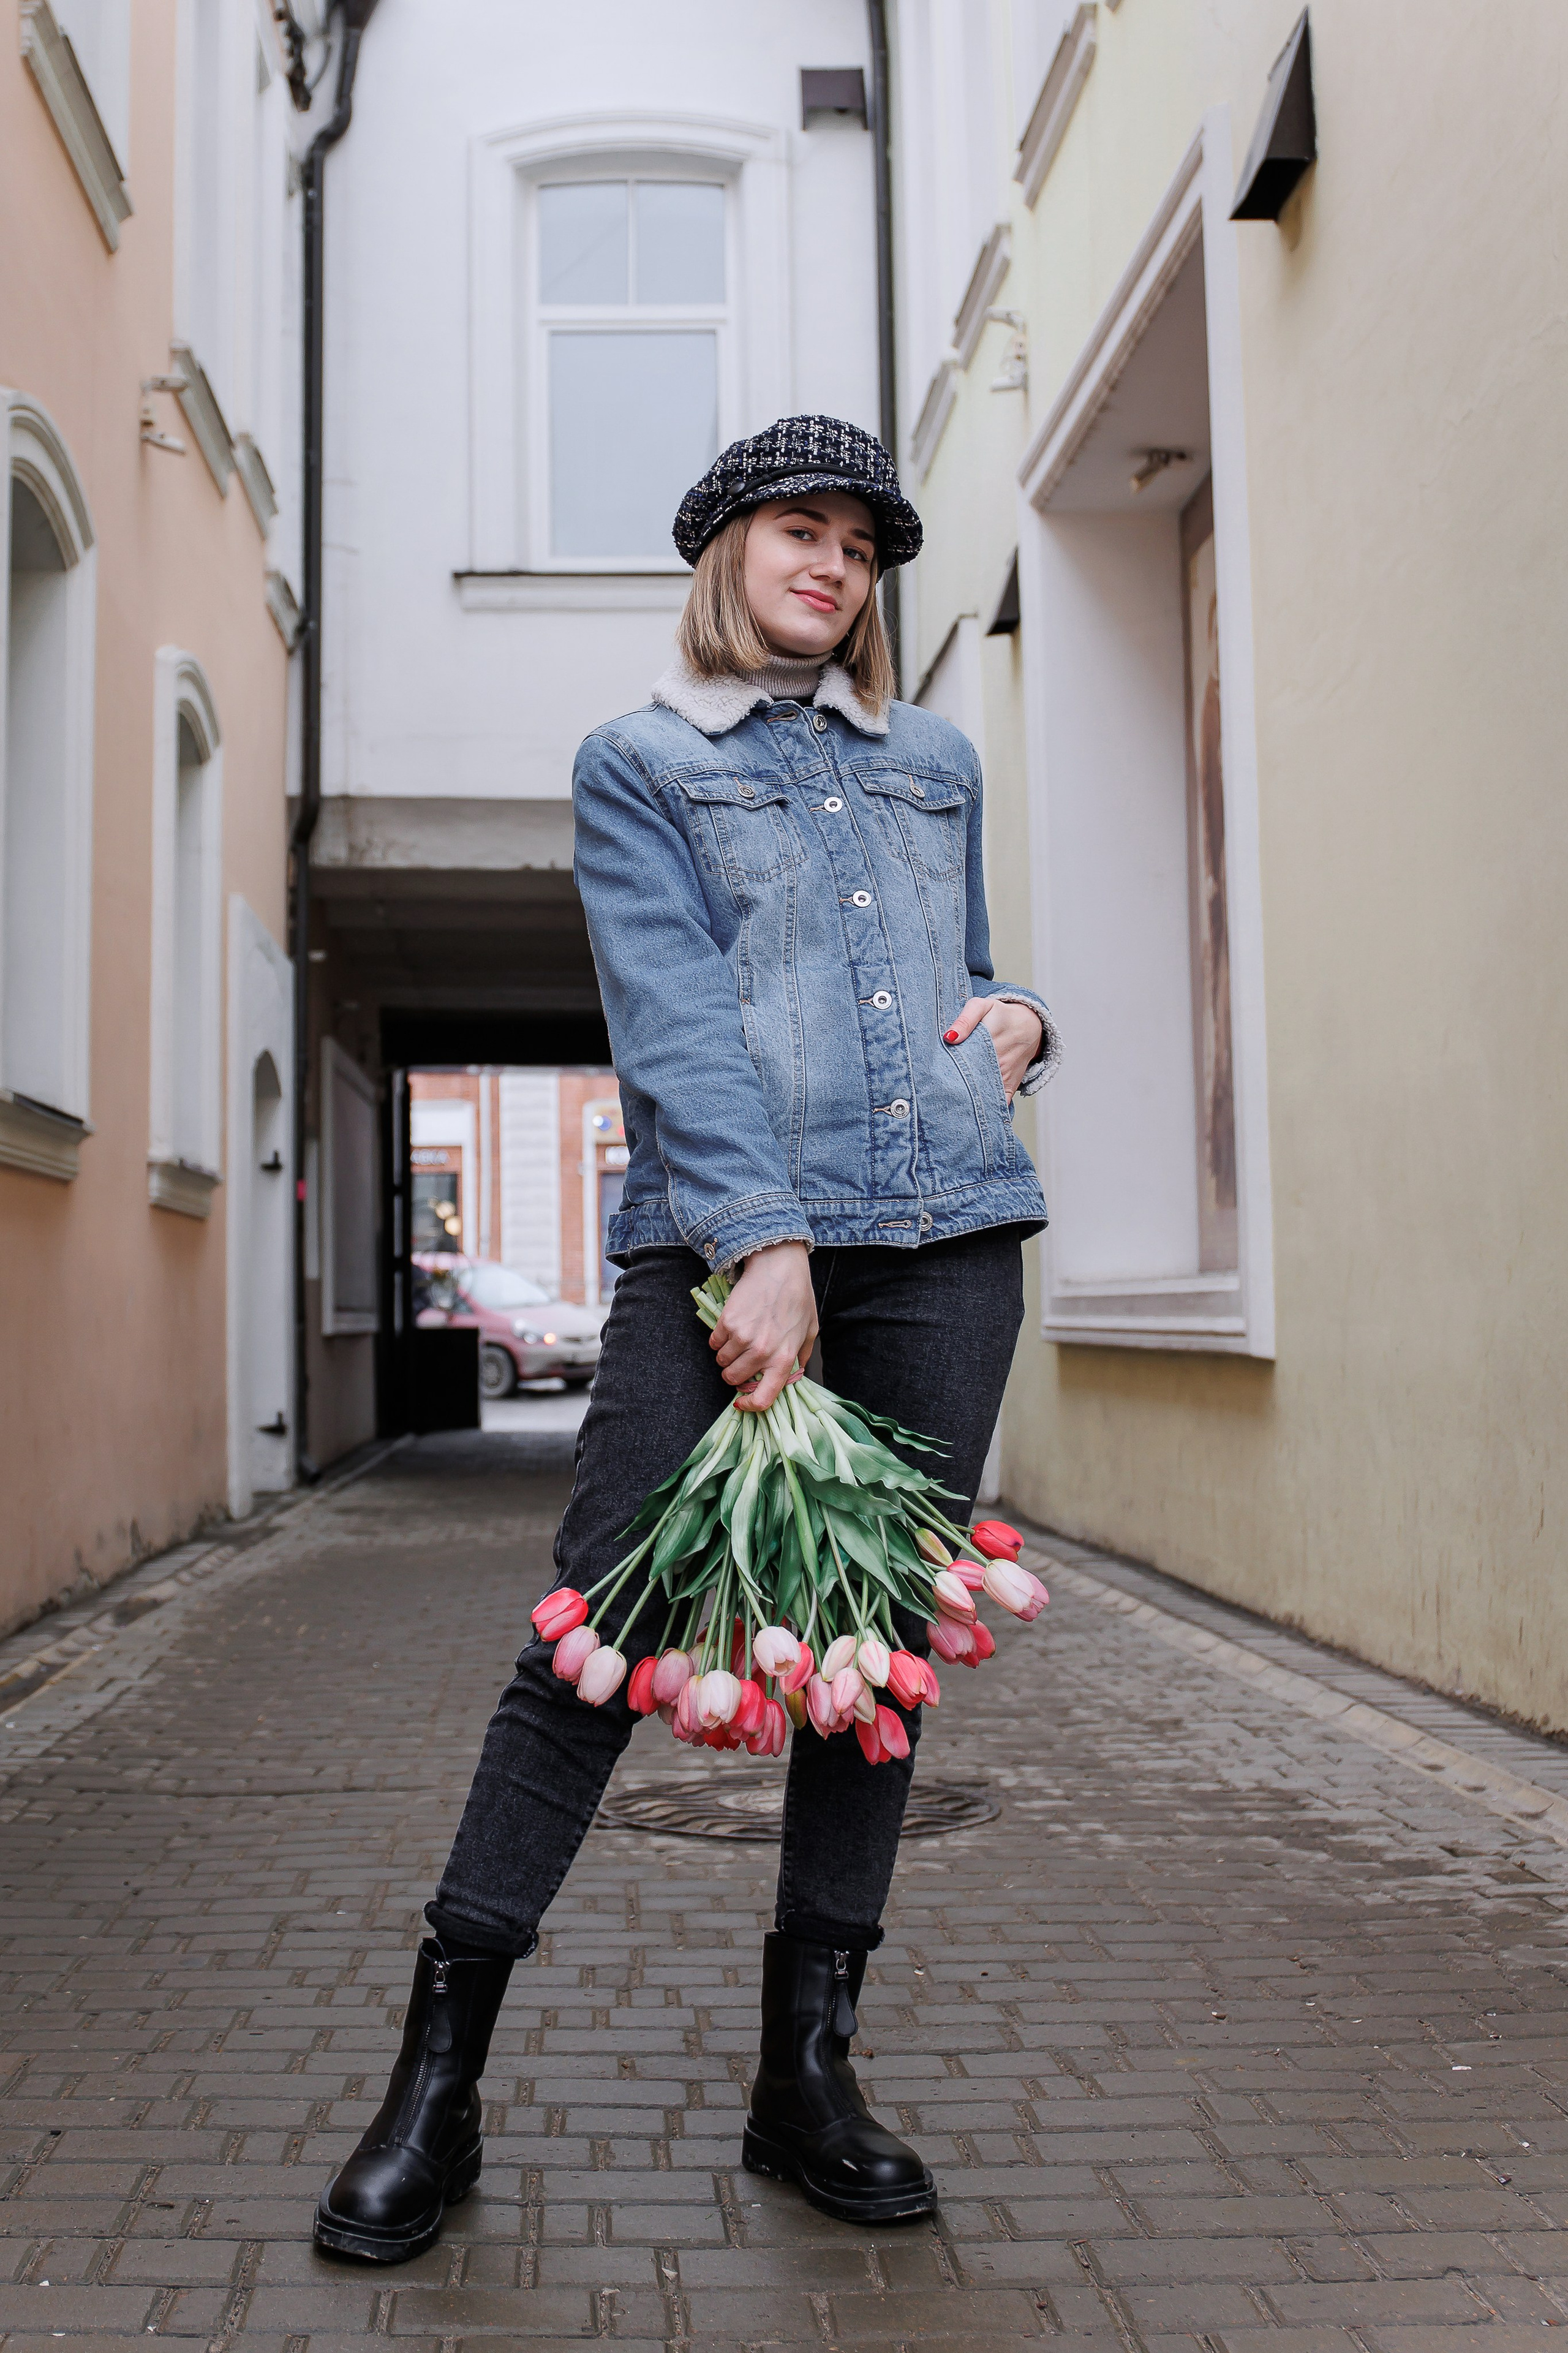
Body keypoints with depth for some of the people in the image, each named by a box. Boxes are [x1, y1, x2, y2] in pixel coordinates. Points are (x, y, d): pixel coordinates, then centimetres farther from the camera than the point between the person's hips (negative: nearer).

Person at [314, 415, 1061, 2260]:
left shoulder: (937, 763, 23)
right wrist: (763, 1244, -18)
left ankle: (807, 2074, 18)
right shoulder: (637, 762, 10)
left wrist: (1019, 1020, 7)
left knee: (883, 1642, 5)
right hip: (720, 1233, -4)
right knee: (599, 1632, -8)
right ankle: (437, 2082, 6)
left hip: (948, 1234, 4)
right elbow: (674, 1013, -5)